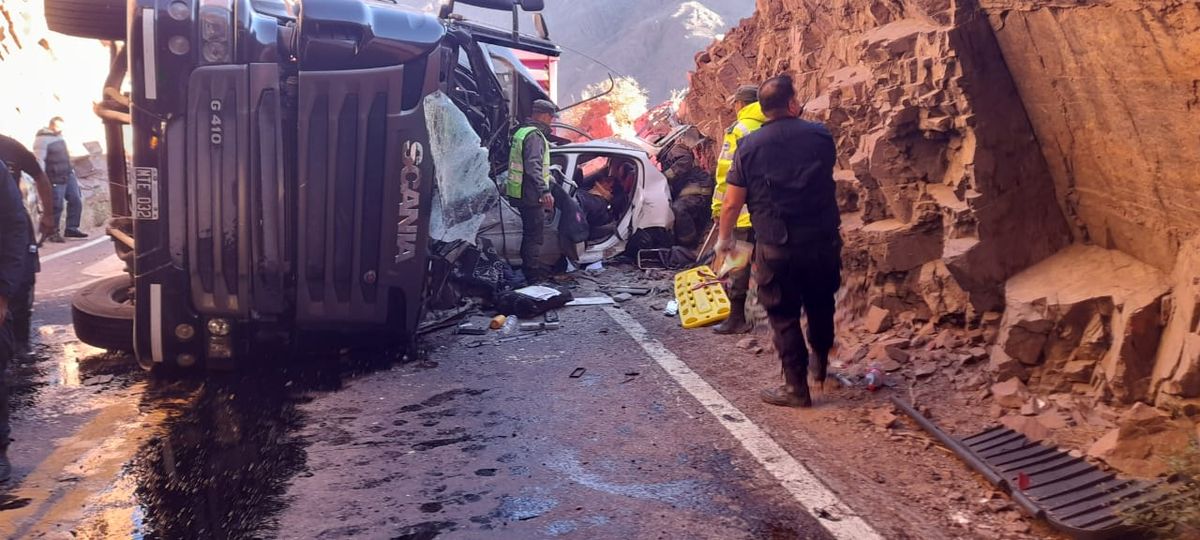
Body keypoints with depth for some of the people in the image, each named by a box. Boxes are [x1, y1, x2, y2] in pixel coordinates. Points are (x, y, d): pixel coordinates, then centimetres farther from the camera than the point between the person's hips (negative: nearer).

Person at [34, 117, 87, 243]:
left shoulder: (60, 137, 16)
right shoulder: (42, 140, -12)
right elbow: (39, 161, -18)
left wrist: (71, 171, 26)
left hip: (68, 176, 8)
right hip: (55, 179, -8)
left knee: (76, 201, 5)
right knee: (56, 206, -4)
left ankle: (71, 229, 14)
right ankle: (53, 233, 7)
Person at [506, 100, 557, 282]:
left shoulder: (522, 131, 16)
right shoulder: (535, 136, -17)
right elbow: (533, 166, -29)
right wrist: (544, 191, -36)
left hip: (521, 194, 10)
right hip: (531, 196, -10)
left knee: (529, 232, 21)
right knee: (535, 235, -5)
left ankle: (528, 266, 33)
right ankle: (533, 274, -1)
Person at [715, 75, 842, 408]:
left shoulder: (749, 146, -8)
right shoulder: (821, 136, -1)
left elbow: (732, 203, -5)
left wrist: (724, 237, 10)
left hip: (775, 246, -2)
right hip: (823, 239, 3)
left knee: (784, 316, 8)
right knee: (821, 305, 24)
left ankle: (796, 387, 13)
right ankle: (820, 364, 39)